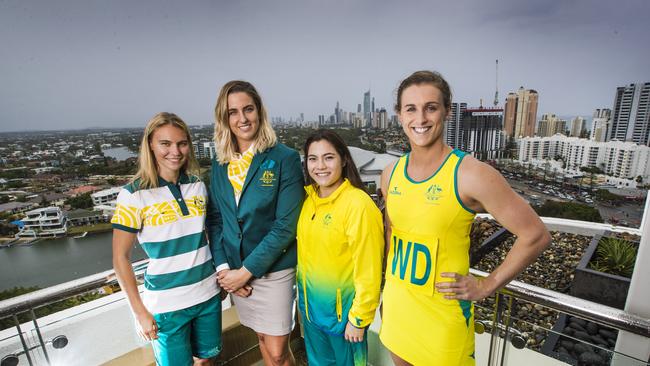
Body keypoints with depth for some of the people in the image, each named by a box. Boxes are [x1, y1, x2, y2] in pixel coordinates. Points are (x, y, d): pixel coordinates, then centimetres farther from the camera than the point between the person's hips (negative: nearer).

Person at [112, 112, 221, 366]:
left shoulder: (198, 185, -1)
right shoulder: (134, 195, -12)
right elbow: (120, 258, -8)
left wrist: (222, 275, 8)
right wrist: (139, 311, -7)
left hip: (208, 294, 4)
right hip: (166, 304, -3)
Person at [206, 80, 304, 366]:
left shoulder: (285, 159, -14)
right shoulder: (220, 163, 2)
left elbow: (286, 225, -17)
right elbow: (214, 219, 5)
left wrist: (246, 270, -15)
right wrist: (223, 267, -6)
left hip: (273, 270, -4)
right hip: (234, 271, 5)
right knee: (262, 337, 23)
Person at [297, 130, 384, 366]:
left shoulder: (358, 204, -23)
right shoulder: (307, 198, -4)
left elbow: (368, 271, -19)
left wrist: (358, 318, -12)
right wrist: (302, 297, 10)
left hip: (343, 308, -5)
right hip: (310, 304, 6)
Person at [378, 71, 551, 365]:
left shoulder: (472, 174, -19)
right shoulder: (391, 174, -2)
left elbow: (535, 236, -12)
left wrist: (486, 287, -9)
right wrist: (392, 276, 11)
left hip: (442, 313, -5)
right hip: (395, 305, 5)